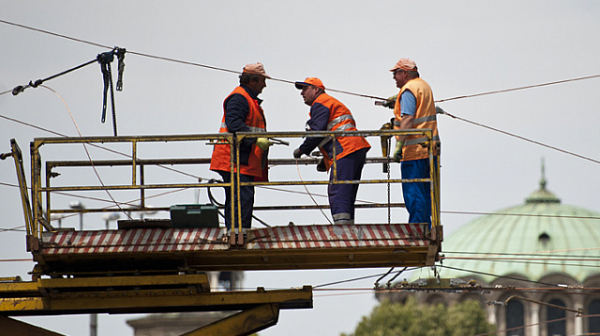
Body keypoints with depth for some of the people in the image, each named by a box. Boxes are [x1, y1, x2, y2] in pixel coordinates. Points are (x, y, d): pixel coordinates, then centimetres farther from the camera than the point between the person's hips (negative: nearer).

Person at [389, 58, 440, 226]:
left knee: (413, 192, -8)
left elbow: (408, 119, -20)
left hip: (415, 149, -9)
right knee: (426, 191, 12)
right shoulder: (424, 86, 18)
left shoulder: (408, 90, -10)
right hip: (430, 148, 9)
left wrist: (399, 145, -24)